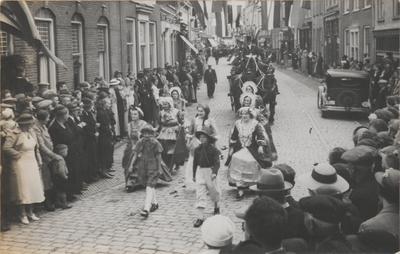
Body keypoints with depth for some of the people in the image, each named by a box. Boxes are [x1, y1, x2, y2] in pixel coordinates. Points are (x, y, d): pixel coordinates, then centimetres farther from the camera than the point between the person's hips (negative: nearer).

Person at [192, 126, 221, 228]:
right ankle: (200, 217, -4)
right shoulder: (197, 149, 2)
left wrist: (214, 172, -28)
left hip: (210, 171, -3)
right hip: (200, 171, 3)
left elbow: (216, 162, -15)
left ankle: (216, 206, 47)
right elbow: (195, 162, 10)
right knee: (200, 194, -4)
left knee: (214, 190, 14)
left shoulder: (213, 149, -10)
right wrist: (194, 175, 13)